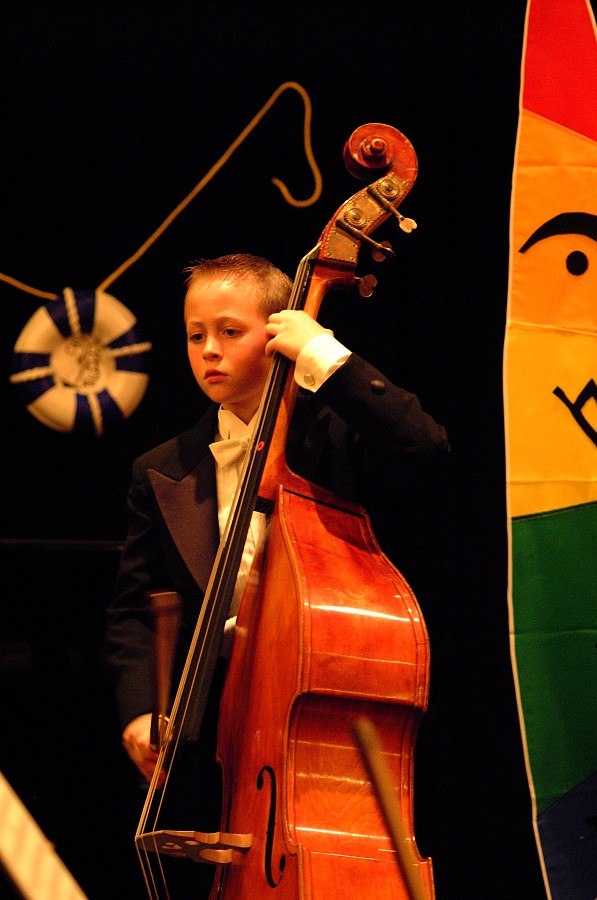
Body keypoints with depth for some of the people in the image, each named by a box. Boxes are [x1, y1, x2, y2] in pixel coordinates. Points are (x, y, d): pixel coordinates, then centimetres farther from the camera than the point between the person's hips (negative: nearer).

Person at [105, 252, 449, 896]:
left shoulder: (331, 439, 5)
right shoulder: (163, 475, 12)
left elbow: (425, 446, -15)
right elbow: (134, 611, 10)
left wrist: (326, 357, -15)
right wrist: (140, 708, -8)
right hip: (214, 716, 2)